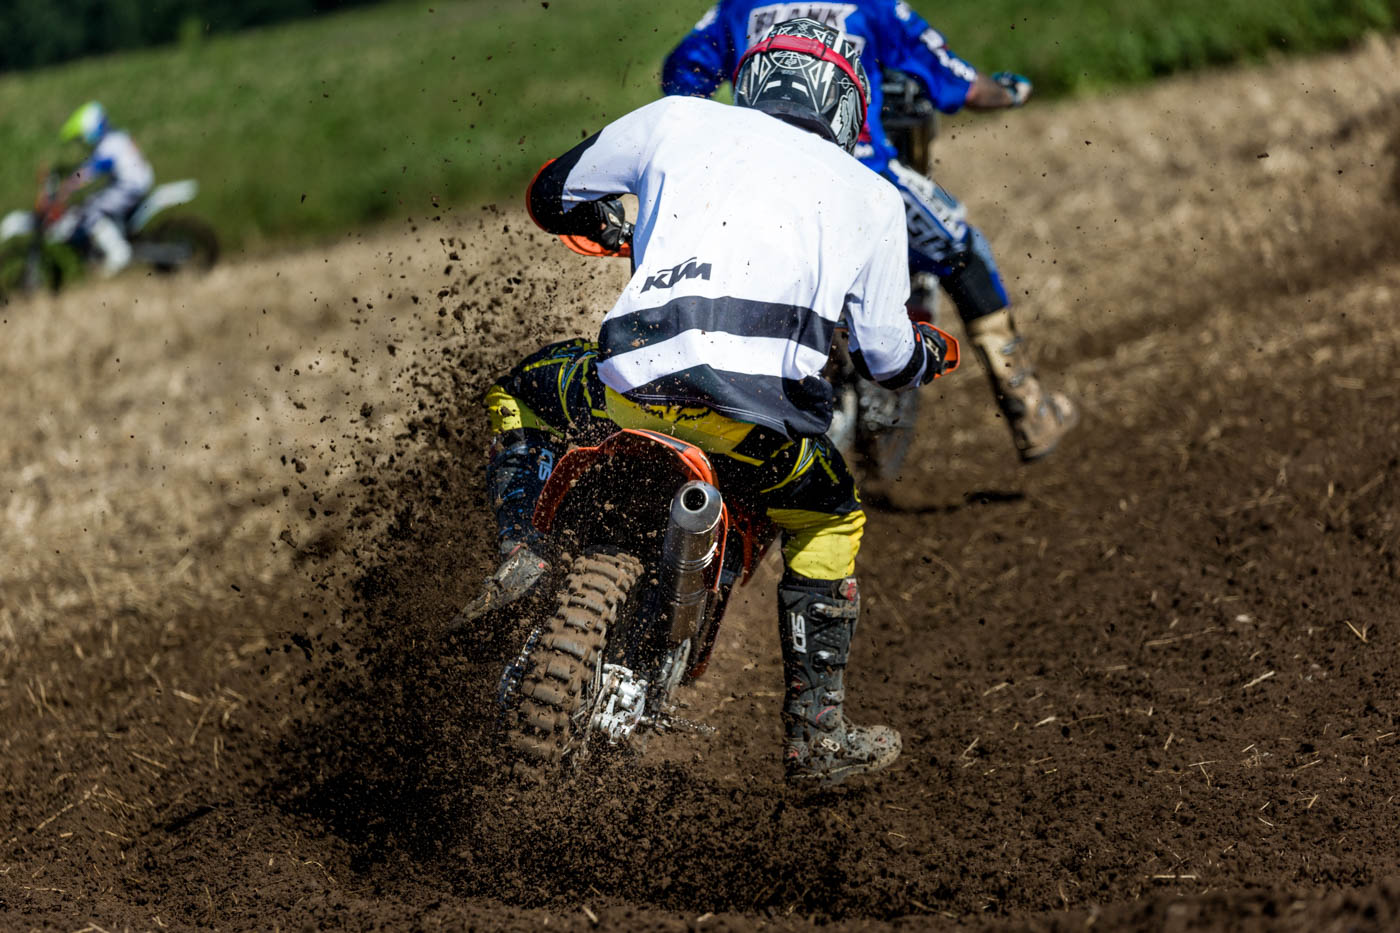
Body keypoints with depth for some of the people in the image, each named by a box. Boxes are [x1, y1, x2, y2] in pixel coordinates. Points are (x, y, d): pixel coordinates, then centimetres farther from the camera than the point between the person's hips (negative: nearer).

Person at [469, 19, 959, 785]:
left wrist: (599, 222, 55)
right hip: (757, 417, 0)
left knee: (517, 394, 32)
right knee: (830, 522, 31)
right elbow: (888, 359, 24)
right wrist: (933, 352, 49)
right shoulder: (869, 196, 23)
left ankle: (519, 559, 12)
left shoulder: (679, 120, 22)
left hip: (633, 383, 0)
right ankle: (816, 733, 27)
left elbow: (551, 194, 32)